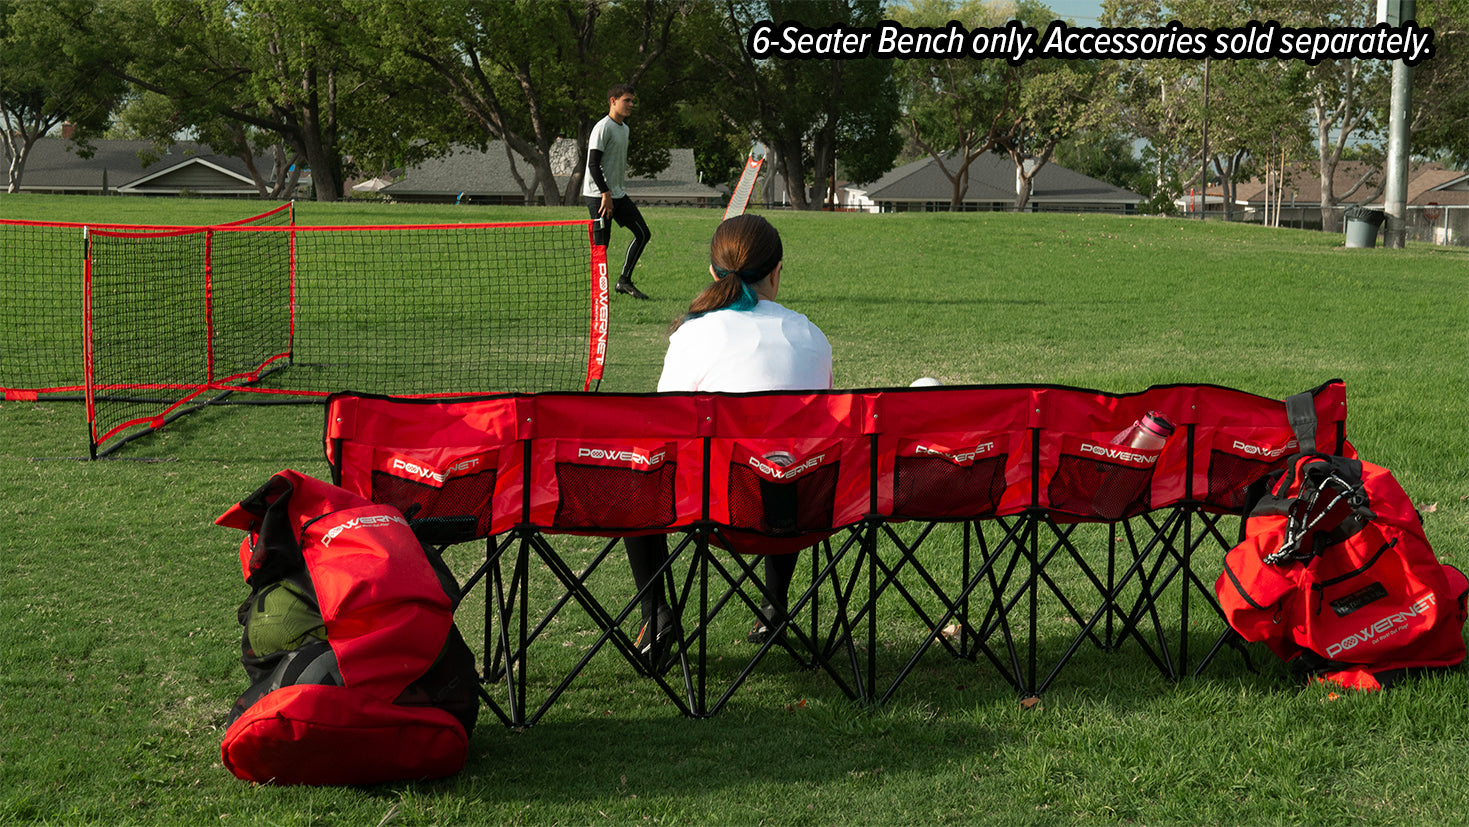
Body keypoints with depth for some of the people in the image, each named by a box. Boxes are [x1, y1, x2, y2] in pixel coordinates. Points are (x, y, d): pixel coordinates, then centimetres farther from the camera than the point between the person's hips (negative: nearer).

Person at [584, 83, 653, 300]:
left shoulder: (624, 128, 15)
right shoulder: (603, 128, -13)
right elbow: (593, 164, -18)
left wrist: (621, 189, 19)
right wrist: (606, 194, -20)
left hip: (618, 195, 9)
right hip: (599, 195, -9)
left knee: (643, 233, 6)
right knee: (601, 243, -7)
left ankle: (624, 281, 11)